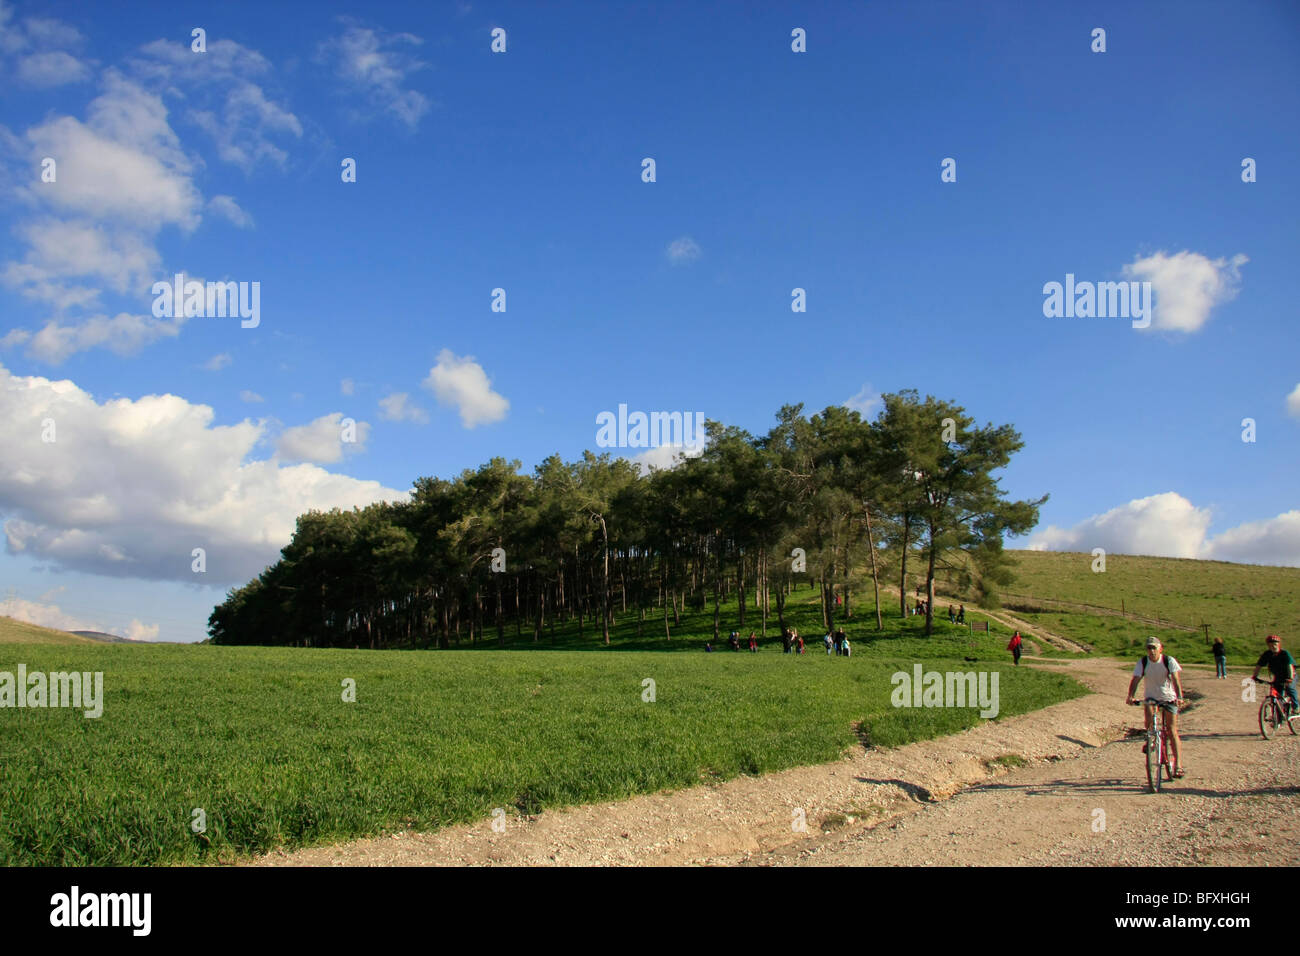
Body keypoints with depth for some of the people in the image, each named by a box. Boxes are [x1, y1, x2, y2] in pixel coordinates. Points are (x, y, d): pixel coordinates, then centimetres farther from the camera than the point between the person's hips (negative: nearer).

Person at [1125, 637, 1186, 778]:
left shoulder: (1169, 661, -14)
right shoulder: (1142, 662, -10)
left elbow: (1176, 679, -25)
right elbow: (1135, 679, -19)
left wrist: (1179, 696, -42)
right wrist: (1130, 696, -37)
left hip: (1169, 698, -1)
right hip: (1150, 697, 1)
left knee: (1172, 731, -7)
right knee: (1148, 713, -31)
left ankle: (1178, 766, -7)